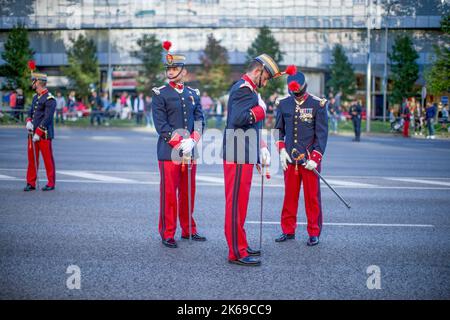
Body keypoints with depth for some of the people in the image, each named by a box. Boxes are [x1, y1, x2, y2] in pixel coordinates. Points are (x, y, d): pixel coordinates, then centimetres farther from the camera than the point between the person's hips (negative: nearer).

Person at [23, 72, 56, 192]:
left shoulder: (49, 99, -12)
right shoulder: (35, 97, 14)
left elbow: (47, 118, -17)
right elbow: (31, 112, 19)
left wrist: (38, 133, -19)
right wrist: (28, 121, -3)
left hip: (44, 134, -8)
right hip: (32, 134, 8)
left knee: (48, 159, 1)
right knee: (32, 159, 8)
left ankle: (51, 184, 9)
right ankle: (31, 183, 13)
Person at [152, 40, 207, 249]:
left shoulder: (193, 94, 12)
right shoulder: (160, 94, -2)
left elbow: (199, 120, 7)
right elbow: (161, 125, -9)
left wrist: (192, 141, -10)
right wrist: (180, 143, -15)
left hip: (190, 151, 5)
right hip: (169, 152, -5)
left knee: (188, 193, 11)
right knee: (169, 194, -3)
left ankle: (188, 229, 21)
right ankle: (168, 234, 4)